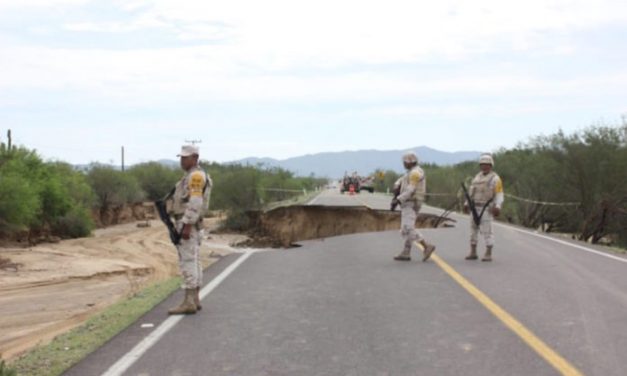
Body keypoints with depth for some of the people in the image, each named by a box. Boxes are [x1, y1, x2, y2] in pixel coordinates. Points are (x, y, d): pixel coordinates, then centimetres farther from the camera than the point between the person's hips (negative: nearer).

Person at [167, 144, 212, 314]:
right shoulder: (192, 176, 19)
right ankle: (194, 300, 12)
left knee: (187, 262, -12)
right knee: (193, 262, 9)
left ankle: (188, 303, -12)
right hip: (190, 225, 11)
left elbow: (195, 203, -23)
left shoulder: (196, 175, -15)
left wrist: (187, 226, -26)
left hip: (187, 224, -11)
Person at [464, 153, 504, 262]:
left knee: (486, 230, -10)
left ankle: (488, 254, -6)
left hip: (486, 209, -6)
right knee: (473, 229, 6)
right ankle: (473, 253, 13)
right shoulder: (478, 177, 13)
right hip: (475, 208, 7)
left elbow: (499, 195, -12)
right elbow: (471, 192, 17)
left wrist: (497, 207, -26)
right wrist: (466, 204, 9)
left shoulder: (495, 179, -7)